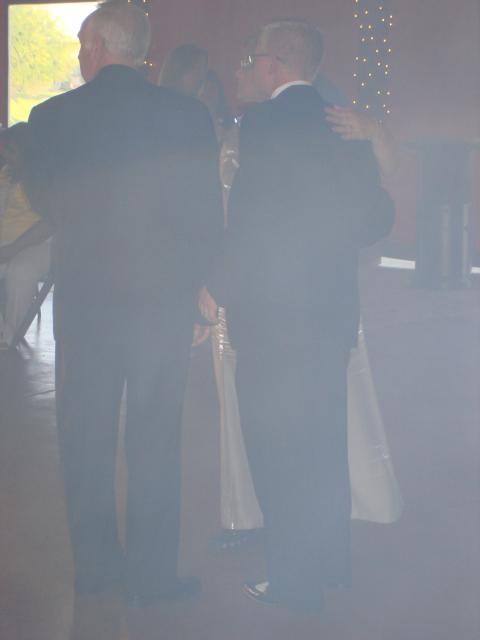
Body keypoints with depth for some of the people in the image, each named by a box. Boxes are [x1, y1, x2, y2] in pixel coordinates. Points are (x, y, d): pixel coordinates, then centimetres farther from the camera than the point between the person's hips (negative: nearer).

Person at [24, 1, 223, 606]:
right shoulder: (187, 115, -8)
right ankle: (151, 572, 13)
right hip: (164, 297, 0)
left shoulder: (50, 117, -6)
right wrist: (195, 284, 9)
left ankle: (95, 562, 22)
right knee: (155, 439, 8)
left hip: (83, 298, 1)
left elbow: (44, 204, 8)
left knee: (85, 435, 14)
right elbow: (206, 215, -4)